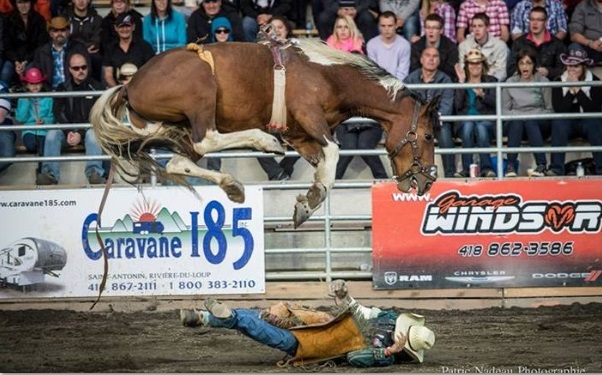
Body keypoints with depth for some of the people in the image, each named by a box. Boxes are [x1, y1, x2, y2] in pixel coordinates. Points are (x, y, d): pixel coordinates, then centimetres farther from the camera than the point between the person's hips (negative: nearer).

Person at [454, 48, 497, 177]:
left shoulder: (491, 81, 17)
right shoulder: (460, 81, 18)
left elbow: (495, 102, 0)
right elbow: (458, 105, 2)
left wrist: (482, 95, -19)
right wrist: (461, 83, -3)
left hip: (486, 120, -1)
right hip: (465, 119, 1)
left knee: (480, 127, -36)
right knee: (468, 126, -35)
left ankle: (486, 168, -39)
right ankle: (466, 168, -40)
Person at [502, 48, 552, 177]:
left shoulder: (543, 82, 6)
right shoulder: (510, 82, 10)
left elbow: (549, 109, 6)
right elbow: (505, 109, 10)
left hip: (537, 123, -1)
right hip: (515, 123, 1)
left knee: (530, 122, -36)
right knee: (517, 122, -35)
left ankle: (541, 165, -41)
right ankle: (510, 165, -40)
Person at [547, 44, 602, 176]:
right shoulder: (559, 82, -1)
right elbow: (558, 109, -13)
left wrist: (578, 90, -20)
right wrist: (571, 91, -20)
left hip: (587, 122, -1)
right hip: (568, 123, 1)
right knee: (558, 122, -31)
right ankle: (556, 168, -37)